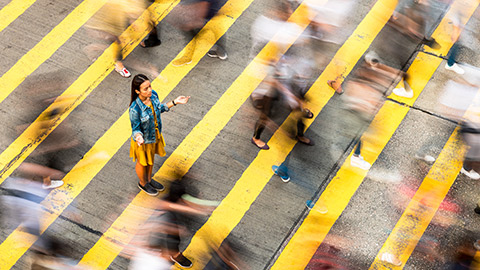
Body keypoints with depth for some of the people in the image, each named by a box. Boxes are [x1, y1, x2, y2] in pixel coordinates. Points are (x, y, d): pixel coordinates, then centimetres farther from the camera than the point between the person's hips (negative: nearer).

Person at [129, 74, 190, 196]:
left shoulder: (153, 95, -20)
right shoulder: (134, 109, -39)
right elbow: (135, 129, -25)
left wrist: (175, 102, -4)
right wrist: (139, 137, -48)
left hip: (155, 135, 6)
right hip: (143, 140, -6)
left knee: (151, 158, 31)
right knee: (143, 162, 23)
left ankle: (148, 179, 58)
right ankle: (143, 183, 53)